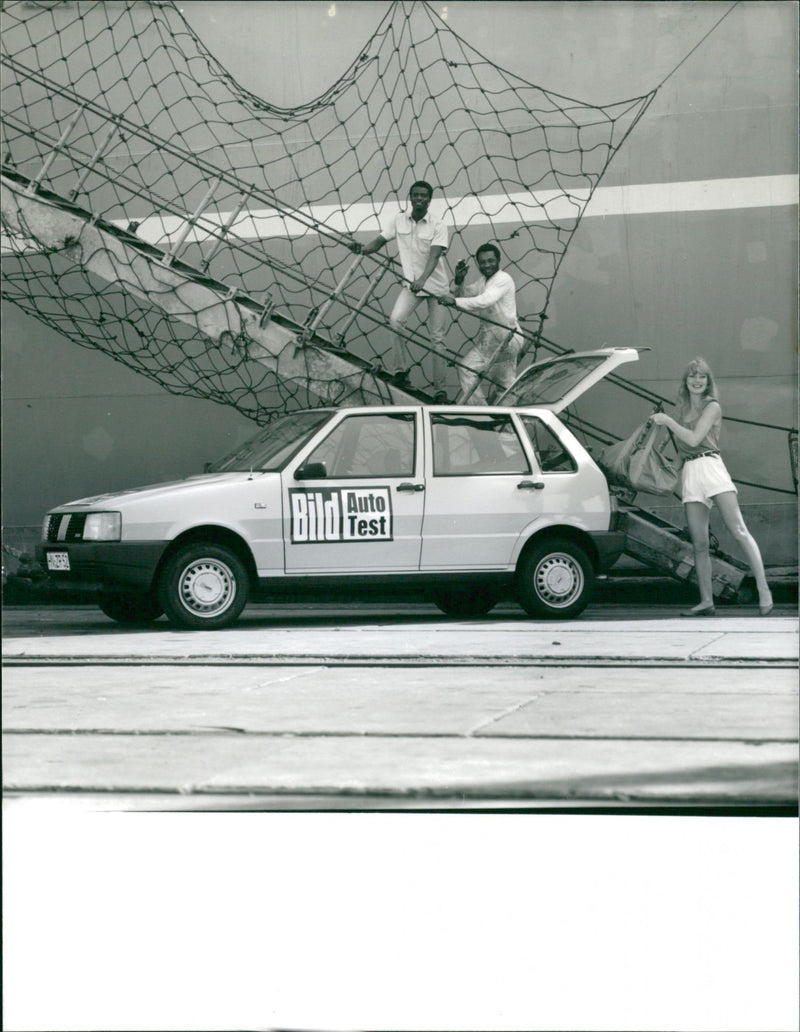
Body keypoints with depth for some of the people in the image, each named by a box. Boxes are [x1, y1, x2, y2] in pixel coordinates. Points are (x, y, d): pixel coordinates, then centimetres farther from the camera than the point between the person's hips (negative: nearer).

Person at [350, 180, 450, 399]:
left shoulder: (438, 225, -11)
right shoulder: (398, 220, 0)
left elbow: (434, 256, -23)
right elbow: (379, 241, 0)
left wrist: (422, 279, -40)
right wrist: (362, 248, -23)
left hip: (436, 286, -2)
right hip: (411, 283, 2)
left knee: (437, 338, -2)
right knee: (396, 320, -24)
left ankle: (440, 388, 4)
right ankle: (401, 371, -15)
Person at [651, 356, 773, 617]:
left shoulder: (712, 407, 2)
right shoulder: (684, 409, 20)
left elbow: (694, 438, -9)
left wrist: (667, 420, -2)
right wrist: (662, 422, 14)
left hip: (710, 466, -6)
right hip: (689, 473, 6)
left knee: (738, 531, -14)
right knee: (699, 543, 0)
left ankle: (764, 591, -17)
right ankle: (706, 601, 1)